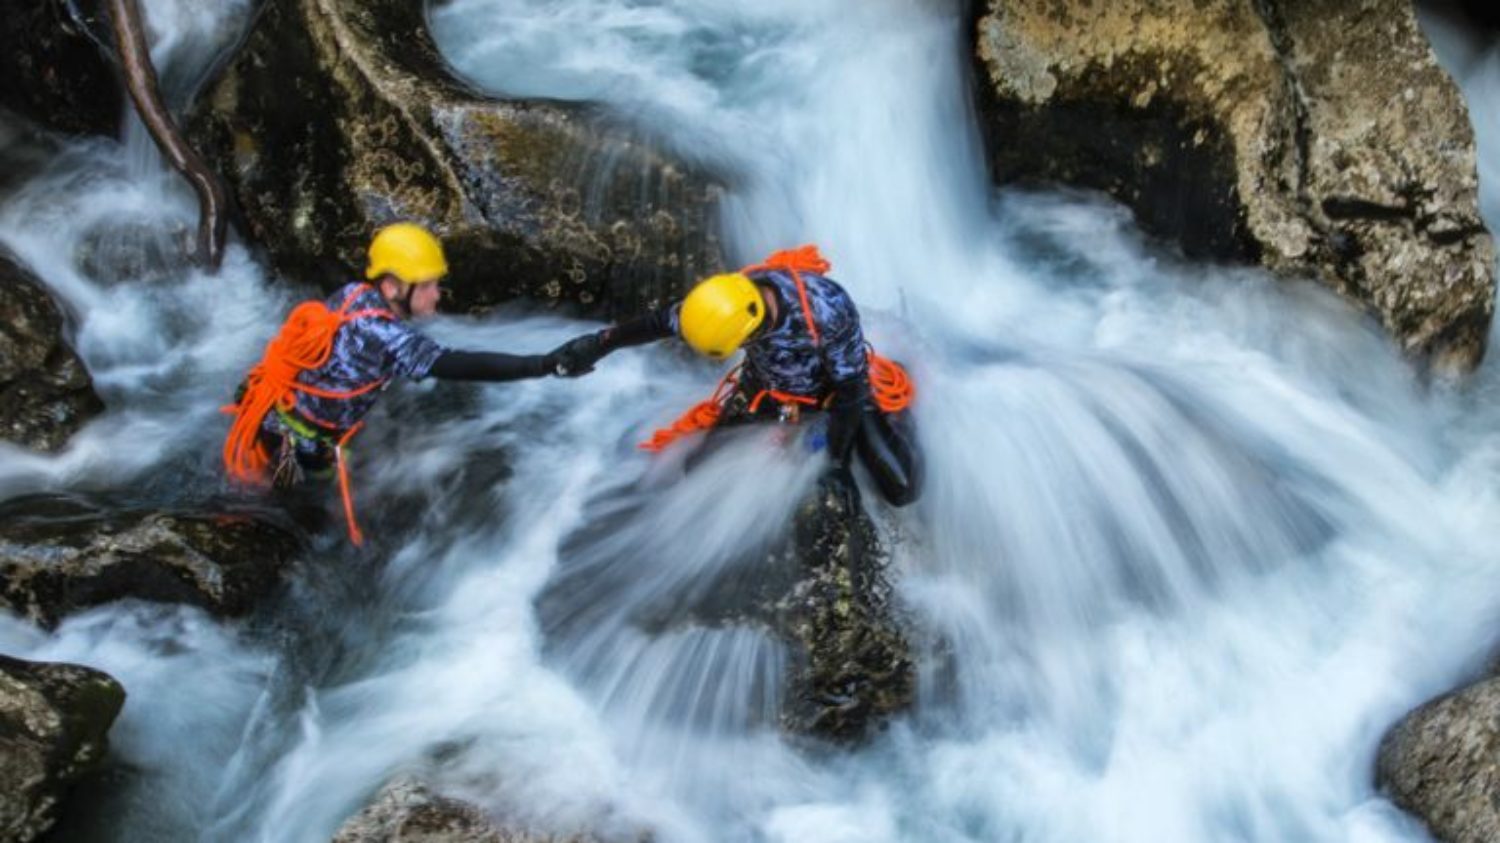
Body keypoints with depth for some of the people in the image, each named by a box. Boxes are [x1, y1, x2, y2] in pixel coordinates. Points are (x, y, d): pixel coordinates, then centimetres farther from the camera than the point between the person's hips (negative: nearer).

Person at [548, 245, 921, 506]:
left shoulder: (826, 310, -41)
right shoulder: (731, 298, -29)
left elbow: (851, 389, -29)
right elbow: (662, 321, -11)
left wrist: (837, 464, -23)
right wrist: (598, 343, -6)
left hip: (838, 385, -3)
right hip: (768, 387, 3)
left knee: (902, 489, -10)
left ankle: (891, 391, 18)